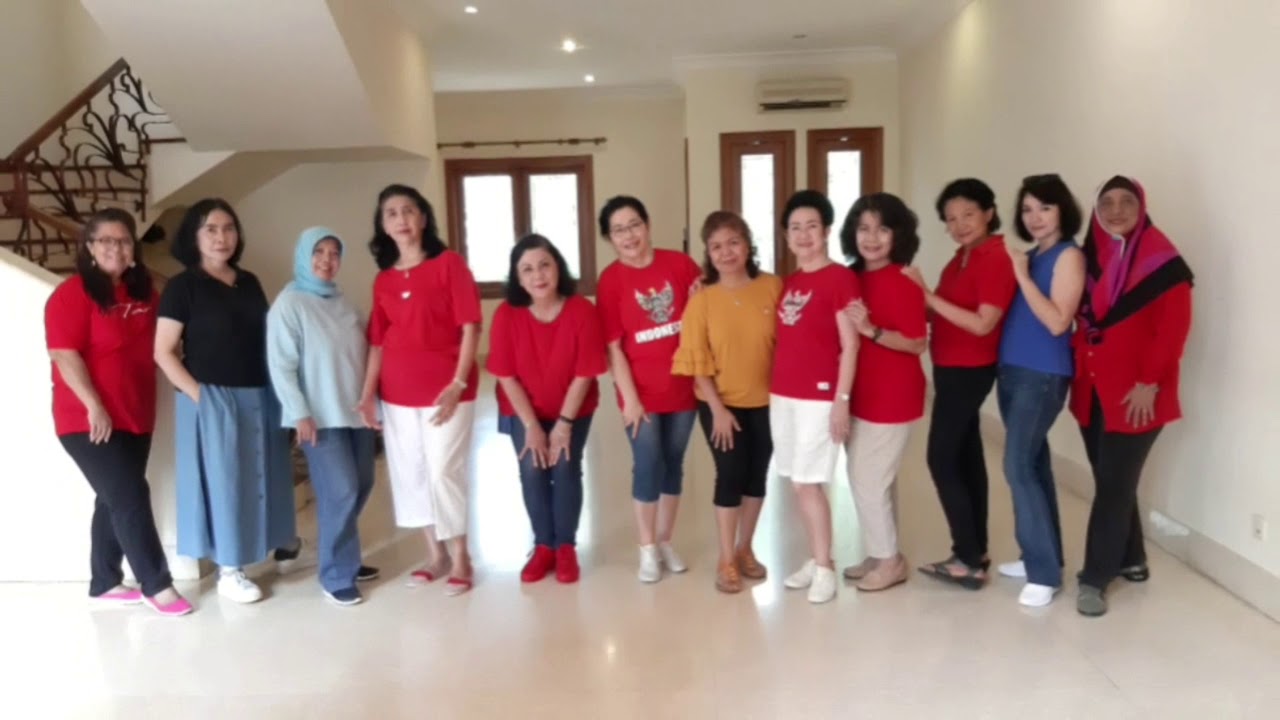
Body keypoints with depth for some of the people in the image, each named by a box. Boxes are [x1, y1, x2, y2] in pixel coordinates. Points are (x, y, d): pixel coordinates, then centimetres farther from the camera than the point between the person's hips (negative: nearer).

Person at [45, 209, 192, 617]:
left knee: (116, 501, 13)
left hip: (135, 418, 7)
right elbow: (65, 355, -16)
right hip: (89, 422, -7)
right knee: (131, 498, -8)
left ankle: (104, 584, 25)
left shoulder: (143, 292, 10)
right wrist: (94, 407, -22)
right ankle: (157, 585, 1)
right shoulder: (72, 293, -10)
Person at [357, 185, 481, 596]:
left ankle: (460, 558, 14)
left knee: (443, 472, -3)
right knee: (410, 473, 10)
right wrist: (368, 392, 1)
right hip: (396, 393, 5)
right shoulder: (383, 280, 8)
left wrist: (458, 383, -16)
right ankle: (435, 554, 26)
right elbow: (378, 341, 9)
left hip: (444, 390, -5)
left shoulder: (449, 264, -5)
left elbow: (470, 328, -9)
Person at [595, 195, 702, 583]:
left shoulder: (680, 264, -2)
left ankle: (665, 541, 28)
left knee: (674, 463, 12)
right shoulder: (610, 280, -8)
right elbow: (613, 346, -9)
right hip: (641, 391, -3)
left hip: (683, 386, 3)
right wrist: (630, 398, -12)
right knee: (648, 465, 1)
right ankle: (647, 549, 17)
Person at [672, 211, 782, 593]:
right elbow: (697, 362, -9)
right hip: (722, 404, -2)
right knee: (731, 476, 2)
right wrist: (718, 408, -13)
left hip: (765, 401, 2)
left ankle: (745, 549, 31)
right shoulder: (702, 300, -10)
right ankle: (726, 561, 17)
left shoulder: (773, 287, -6)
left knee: (757, 475, 12)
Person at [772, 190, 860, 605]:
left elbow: (850, 345, -11)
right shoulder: (789, 282, 12)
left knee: (808, 483, -3)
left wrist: (842, 399, -14)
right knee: (797, 483, 10)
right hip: (782, 394, 7)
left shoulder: (841, 278, -9)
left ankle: (825, 567, 11)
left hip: (819, 396, -7)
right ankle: (816, 559, 23)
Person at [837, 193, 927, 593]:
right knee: (870, 478, 16)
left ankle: (889, 560, 16)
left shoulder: (903, 286, -16)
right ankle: (880, 554, 31)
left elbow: (917, 344, -17)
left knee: (869, 480, -2)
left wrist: (871, 330, -29)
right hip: (861, 395, 8)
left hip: (891, 397, -8)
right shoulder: (851, 279, 5)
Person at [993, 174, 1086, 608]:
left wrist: (1023, 277, -17)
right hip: (1012, 371, 8)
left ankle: (1046, 573, -1)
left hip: (1044, 376, -8)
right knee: (1033, 464, 13)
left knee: (1019, 466, -11)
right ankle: (1041, 556, 24)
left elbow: (1057, 322, -18)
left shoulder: (1069, 256, -9)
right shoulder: (1029, 256, 13)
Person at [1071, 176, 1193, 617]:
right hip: (1092, 390, 6)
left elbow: (1173, 329, -13)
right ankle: (1131, 560, 31)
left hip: (1134, 395, -6)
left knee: (1114, 484, -3)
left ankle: (1096, 577, 6)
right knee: (1111, 481, 14)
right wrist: (1076, 372, 6)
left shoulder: (1162, 260, -9)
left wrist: (1149, 383, -16)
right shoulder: (1089, 256, 9)